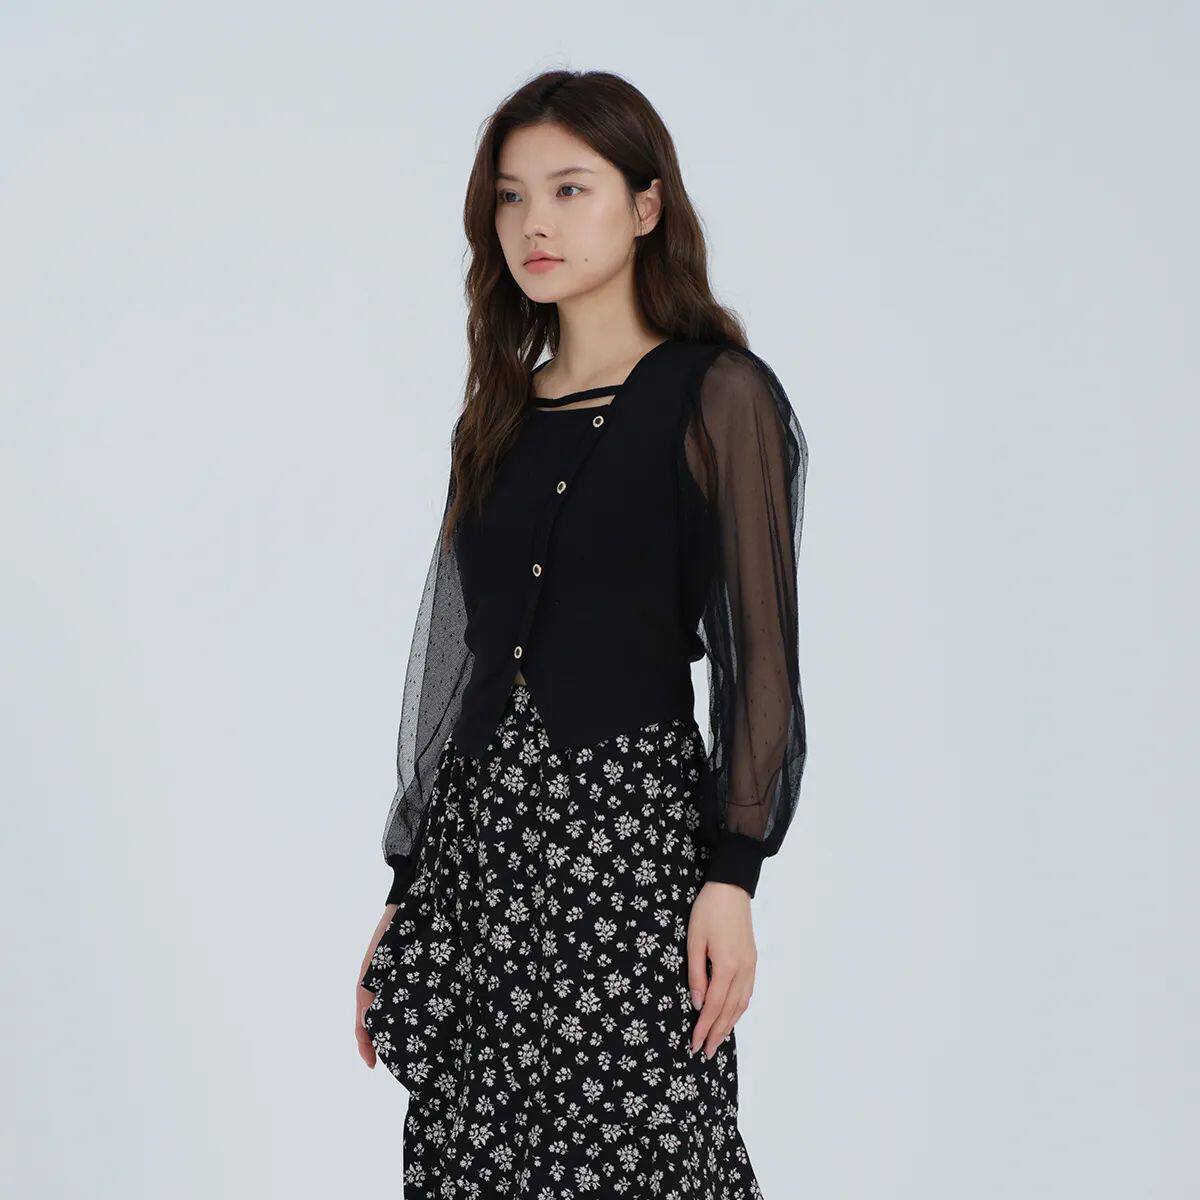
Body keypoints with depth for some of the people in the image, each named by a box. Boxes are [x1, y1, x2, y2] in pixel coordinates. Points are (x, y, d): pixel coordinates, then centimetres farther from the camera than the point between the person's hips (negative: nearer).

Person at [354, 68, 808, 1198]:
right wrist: (404, 893, 14)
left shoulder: (716, 397, -2)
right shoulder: (497, 415, 14)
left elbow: (760, 650, -7)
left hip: (627, 826, -5)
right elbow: (458, 658, 15)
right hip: (474, 836, 5)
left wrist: (730, 880, -15)